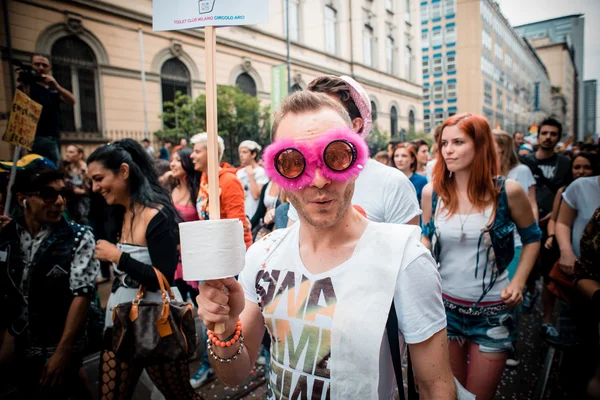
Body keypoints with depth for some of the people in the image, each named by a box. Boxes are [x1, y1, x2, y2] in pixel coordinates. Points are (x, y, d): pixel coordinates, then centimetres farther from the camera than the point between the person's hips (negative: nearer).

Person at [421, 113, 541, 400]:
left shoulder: (507, 191, -11)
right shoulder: (432, 193, -6)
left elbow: (532, 238, 5)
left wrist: (518, 283, -6)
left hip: (493, 311, -1)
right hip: (445, 306, 2)